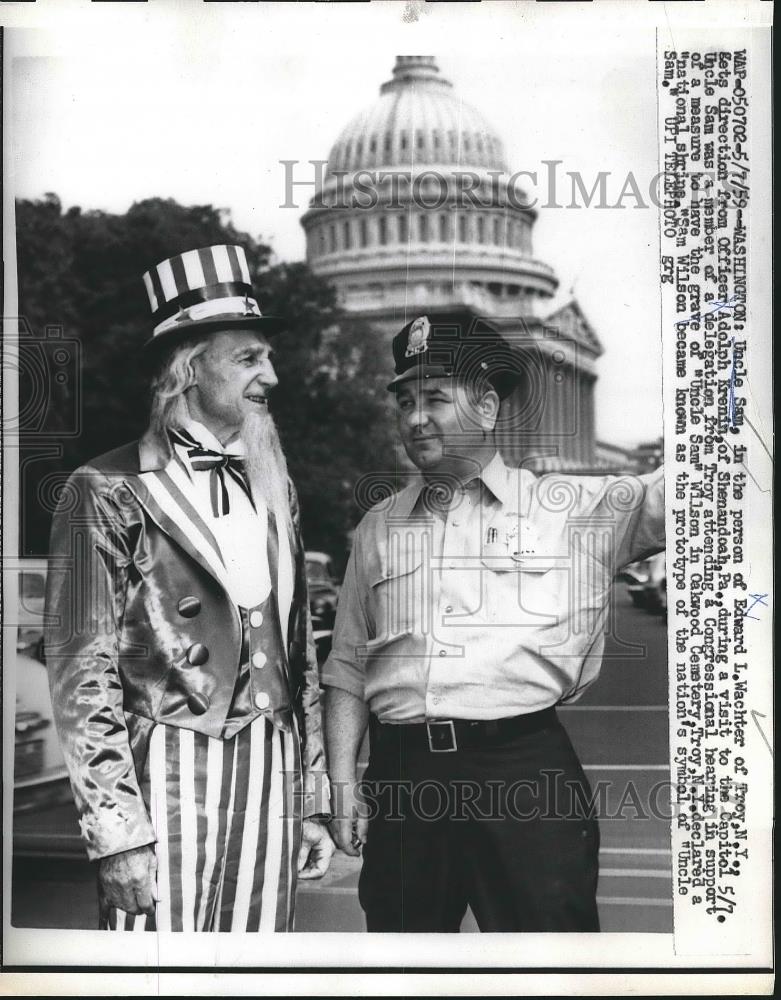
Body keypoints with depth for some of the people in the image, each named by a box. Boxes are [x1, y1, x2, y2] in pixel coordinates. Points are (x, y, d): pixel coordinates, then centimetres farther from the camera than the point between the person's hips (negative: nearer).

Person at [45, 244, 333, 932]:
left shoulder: (274, 489, 15)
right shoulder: (108, 493, -4)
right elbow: (83, 674, -7)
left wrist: (314, 803, 14)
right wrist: (116, 833, -13)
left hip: (271, 781, 5)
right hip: (165, 778, -5)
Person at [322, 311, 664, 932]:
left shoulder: (576, 509, 4)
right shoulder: (379, 527, 15)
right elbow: (347, 669, 16)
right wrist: (342, 780, 7)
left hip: (525, 768, -3)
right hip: (402, 776, 4)